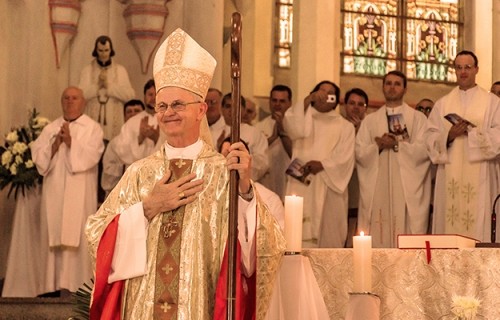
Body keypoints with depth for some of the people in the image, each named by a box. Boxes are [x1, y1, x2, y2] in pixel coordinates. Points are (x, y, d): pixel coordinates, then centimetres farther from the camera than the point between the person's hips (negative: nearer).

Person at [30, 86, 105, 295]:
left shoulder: (92, 128, 4)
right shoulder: (51, 128, 15)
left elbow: (91, 156, -9)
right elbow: (37, 155, 5)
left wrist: (71, 141, -13)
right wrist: (55, 144, -9)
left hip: (80, 194, -3)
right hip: (54, 193, 3)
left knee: (77, 237, -7)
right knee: (54, 237, 0)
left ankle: (78, 284, -5)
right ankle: (54, 285, 3)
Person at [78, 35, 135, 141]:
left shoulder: (120, 70, 6)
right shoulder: (87, 70, 7)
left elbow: (130, 95, -5)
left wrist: (108, 85, -11)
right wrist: (98, 85, -15)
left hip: (113, 121, 0)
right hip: (93, 119, 0)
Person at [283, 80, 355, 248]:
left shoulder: (345, 126, 15)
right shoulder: (302, 117, 18)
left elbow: (345, 158, 2)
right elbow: (291, 127, -7)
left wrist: (322, 164, -14)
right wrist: (307, 100, -12)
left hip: (330, 186, 0)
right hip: (302, 186, 0)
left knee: (329, 235, -6)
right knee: (302, 234, -11)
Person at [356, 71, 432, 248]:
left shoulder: (418, 118, 11)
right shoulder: (370, 120, 17)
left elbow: (423, 149, -3)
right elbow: (360, 153, 7)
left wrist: (397, 144, -13)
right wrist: (378, 146, -10)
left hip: (407, 188, -2)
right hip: (376, 188, 2)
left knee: (406, 231, -9)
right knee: (377, 234, -6)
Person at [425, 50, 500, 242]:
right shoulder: (442, 104, 14)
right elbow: (430, 137, 7)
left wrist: (473, 133, -14)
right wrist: (449, 136, -12)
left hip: (480, 177, -2)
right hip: (449, 176, 2)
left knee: (479, 223, -7)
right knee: (450, 225, -2)